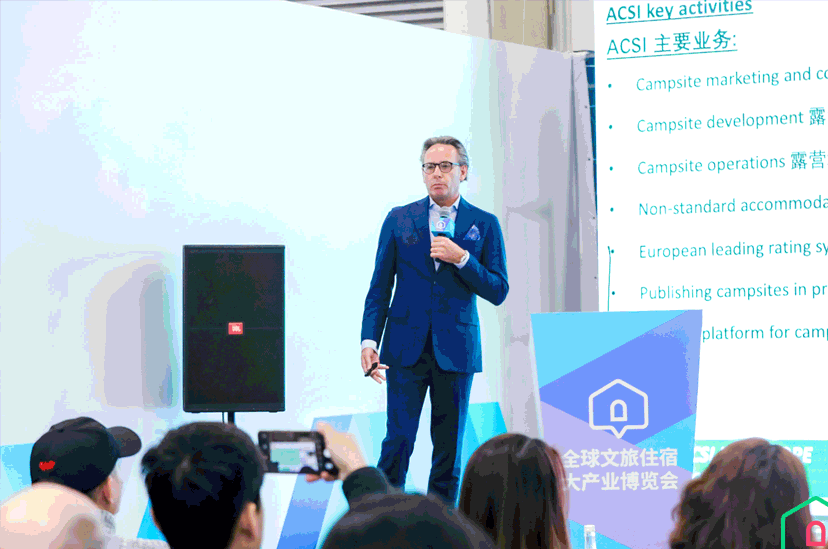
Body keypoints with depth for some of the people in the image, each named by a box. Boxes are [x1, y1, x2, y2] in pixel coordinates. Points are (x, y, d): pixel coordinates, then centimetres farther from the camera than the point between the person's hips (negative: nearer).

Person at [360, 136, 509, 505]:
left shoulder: (484, 224, 6)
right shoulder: (399, 219, 8)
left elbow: (498, 292, 1)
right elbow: (379, 288, 7)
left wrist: (461, 259, -12)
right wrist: (369, 340, -4)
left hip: (455, 349, 0)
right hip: (406, 347, 0)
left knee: (449, 445, 3)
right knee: (398, 440, -7)